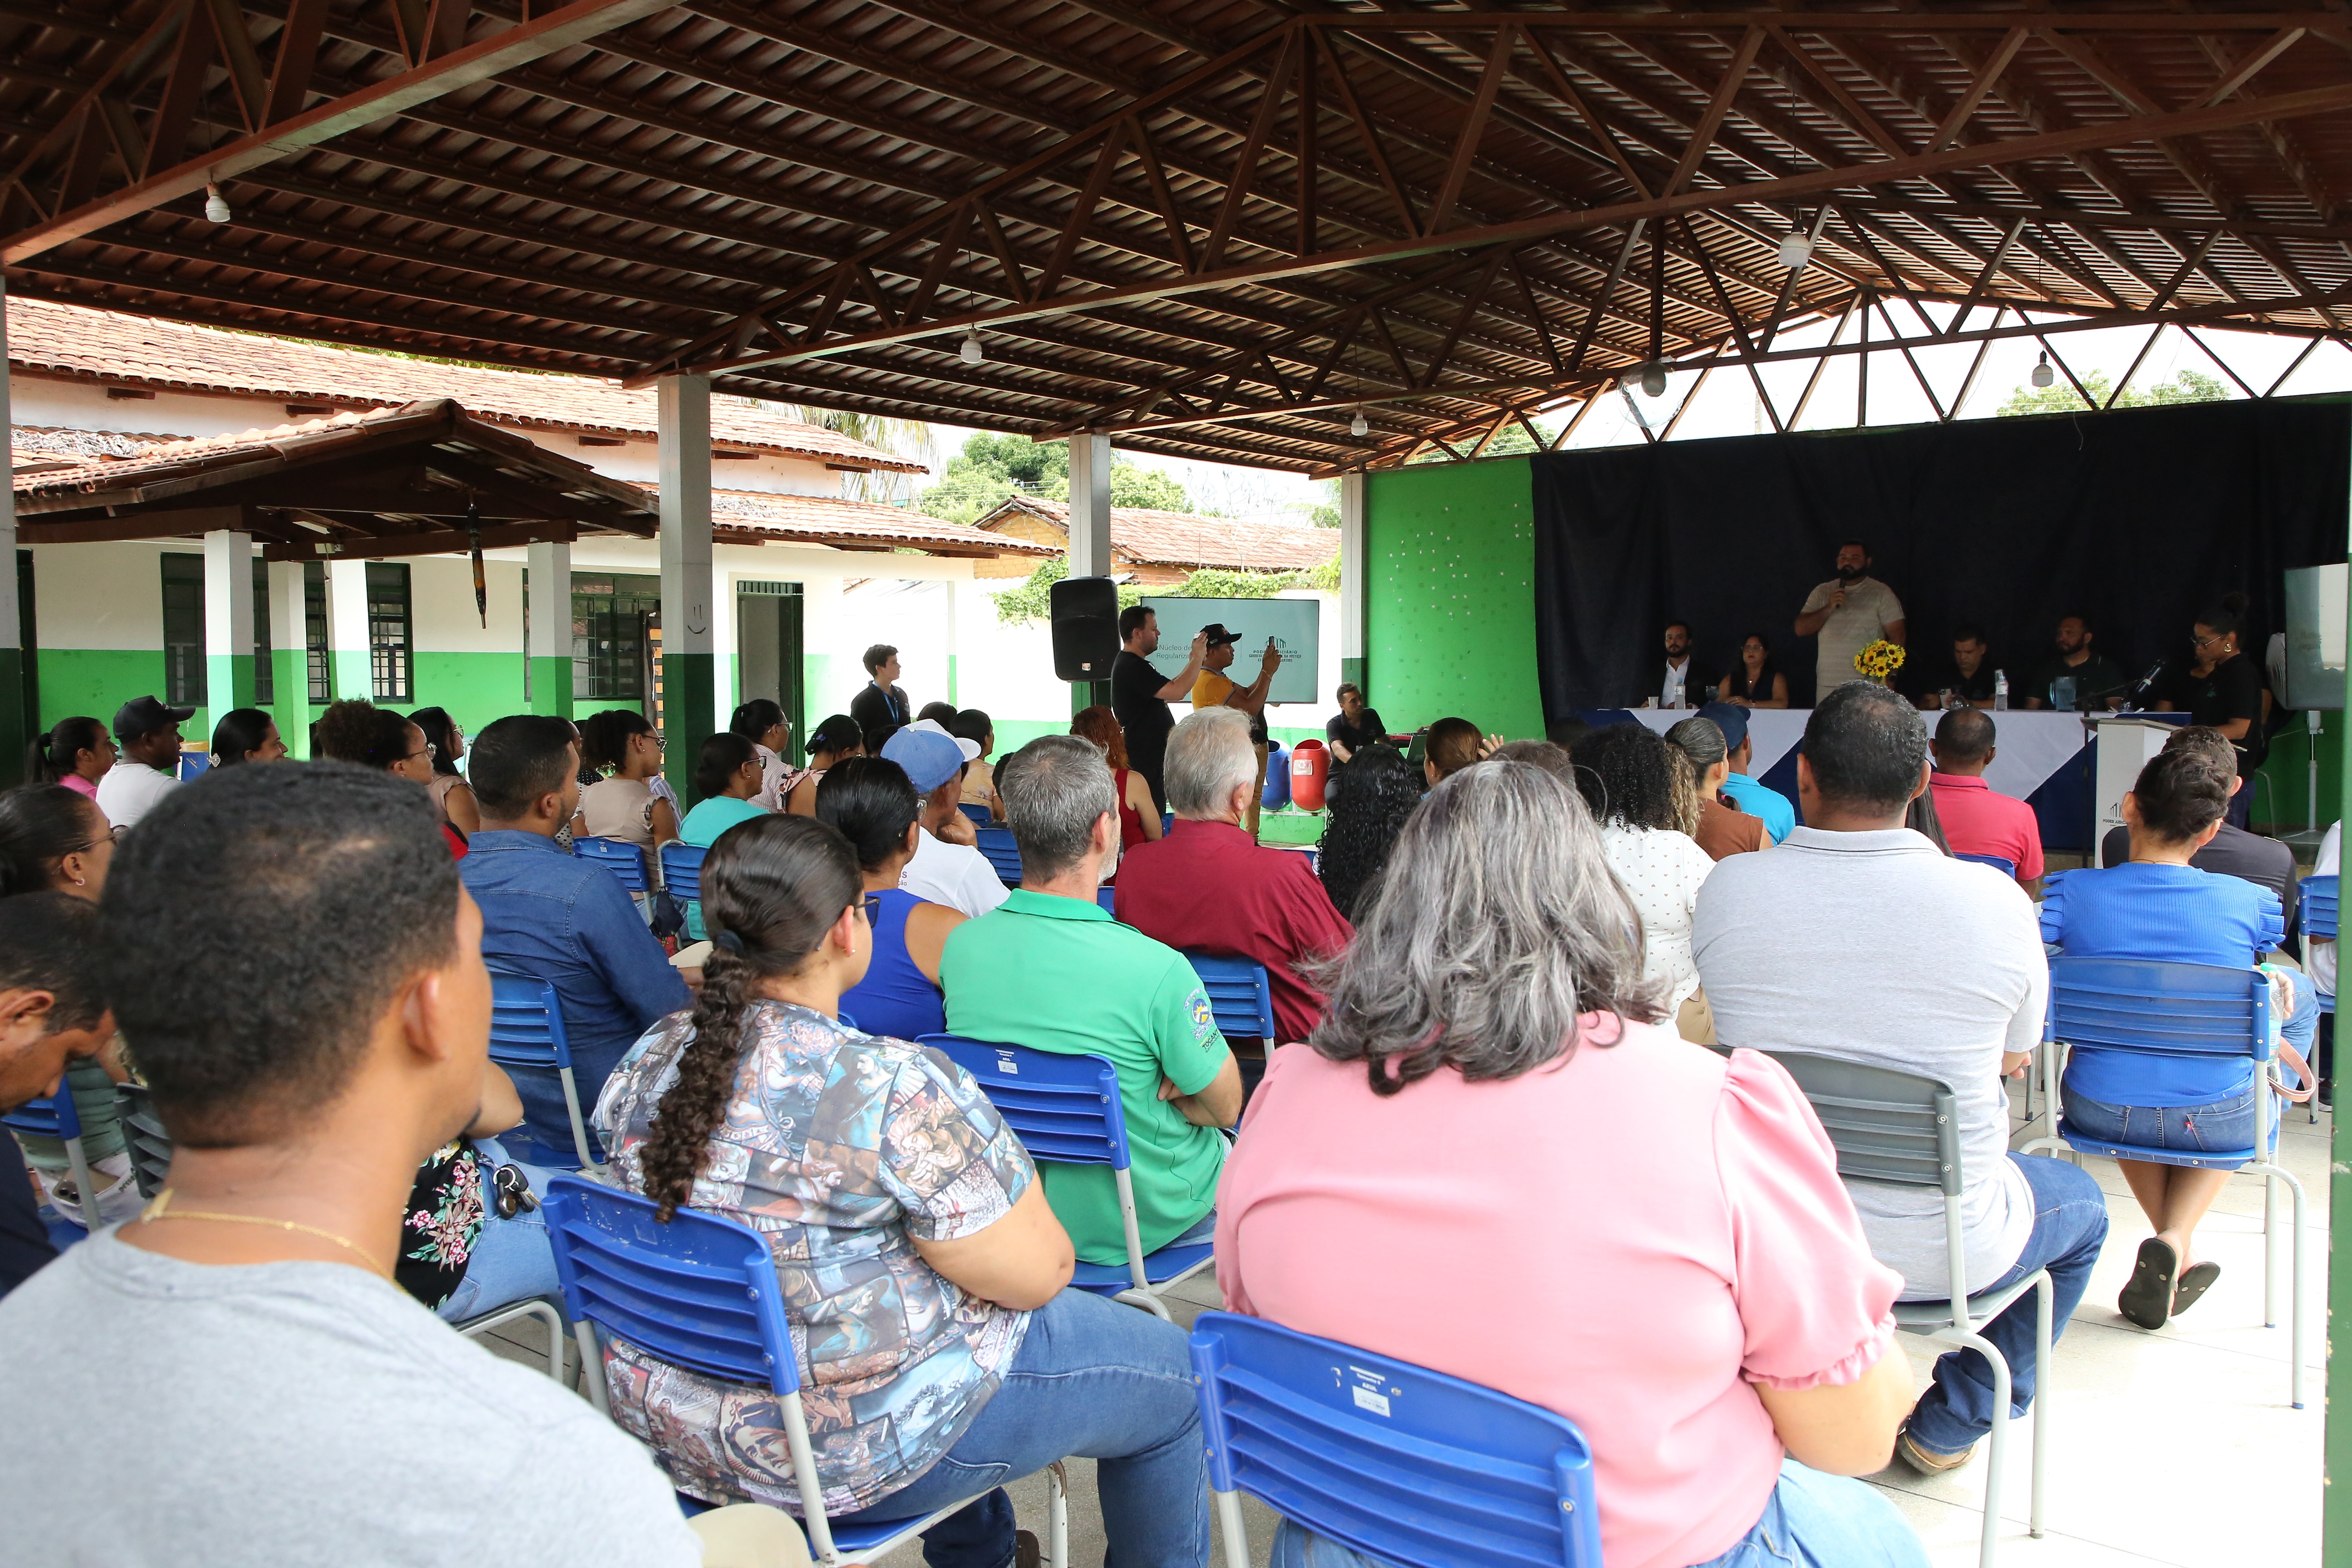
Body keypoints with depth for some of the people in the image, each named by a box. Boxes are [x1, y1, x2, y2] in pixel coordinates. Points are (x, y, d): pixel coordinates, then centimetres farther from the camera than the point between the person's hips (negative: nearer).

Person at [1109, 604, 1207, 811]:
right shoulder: (1133, 667, -19)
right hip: (1144, 761, -11)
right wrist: (1197, 658, -14)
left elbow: (1168, 690, 26)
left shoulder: (1129, 663, 18)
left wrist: (1193, 662, 17)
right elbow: (1177, 692, -27)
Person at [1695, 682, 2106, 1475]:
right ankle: (1950, 1427, 34)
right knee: (2082, 1206, 30)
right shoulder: (1998, 903, -17)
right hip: (1939, 1253, -2)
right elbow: (2015, 1059, 2)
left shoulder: (1727, 888, -13)